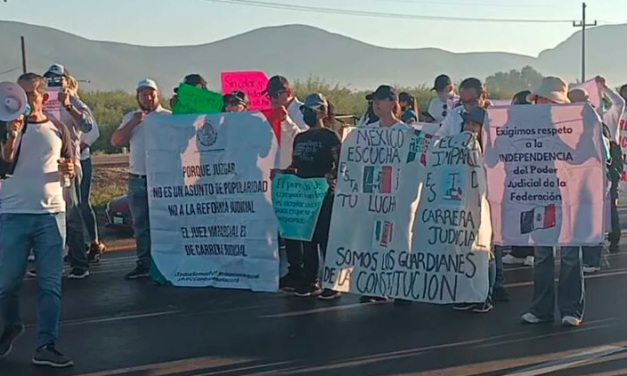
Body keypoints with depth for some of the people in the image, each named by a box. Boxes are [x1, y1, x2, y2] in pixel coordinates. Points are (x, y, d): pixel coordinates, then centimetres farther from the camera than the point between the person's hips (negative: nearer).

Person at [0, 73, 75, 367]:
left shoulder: (58, 129, 9)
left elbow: (70, 169, 17)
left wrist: (69, 170, -7)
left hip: (51, 214, 2)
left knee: (50, 283, -1)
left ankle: (46, 346, 3)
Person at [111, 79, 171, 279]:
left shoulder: (168, 116, 0)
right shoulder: (130, 117, 13)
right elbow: (115, 141, 4)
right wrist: (132, 123, -8)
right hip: (137, 179, 5)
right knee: (141, 224, 9)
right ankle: (144, 264, 16)